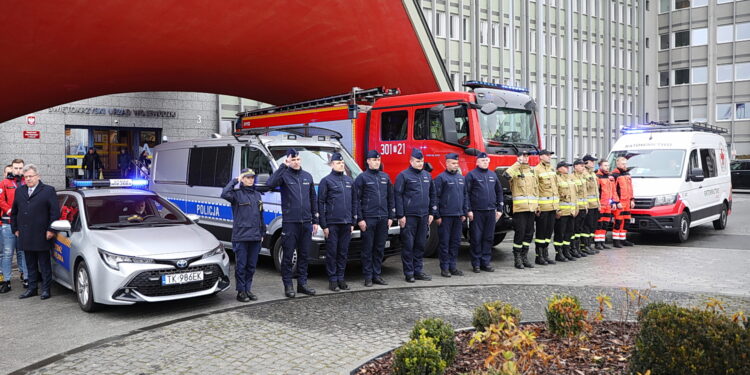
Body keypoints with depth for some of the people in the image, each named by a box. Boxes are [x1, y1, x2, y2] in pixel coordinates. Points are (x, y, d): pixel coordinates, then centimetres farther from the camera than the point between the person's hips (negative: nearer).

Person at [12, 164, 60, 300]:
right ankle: (32, 288, 21)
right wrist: (15, 229, 12)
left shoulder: (48, 191, -3)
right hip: (25, 237, 5)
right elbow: (14, 212, 20)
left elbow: (55, 212, -7)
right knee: (31, 265, 13)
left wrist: (51, 230, -12)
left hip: (41, 237, -5)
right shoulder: (20, 191, 14)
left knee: (44, 264, 3)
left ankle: (46, 289, 9)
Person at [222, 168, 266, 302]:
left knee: (251, 266, 10)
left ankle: (248, 290, 20)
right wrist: (235, 180, -15)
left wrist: (262, 233, 17)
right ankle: (241, 291, 8)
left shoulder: (257, 195, 16)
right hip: (241, 237, -6)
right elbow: (224, 194, -26)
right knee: (241, 265, -1)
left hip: (255, 237, 6)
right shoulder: (237, 194, -3)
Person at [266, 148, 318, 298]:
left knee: (304, 255, 10)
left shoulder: (307, 176, 13)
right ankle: (288, 285, 9)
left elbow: (313, 199, 16)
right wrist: (283, 166, -21)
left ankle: (302, 283, 20)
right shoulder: (284, 175, -3)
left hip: (306, 223, 5)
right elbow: (270, 183, -25)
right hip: (290, 222, -5)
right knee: (288, 255, 0)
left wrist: (315, 221, 12)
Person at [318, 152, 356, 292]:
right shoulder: (326, 181, -2)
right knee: (332, 252, -1)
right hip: (332, 223, -5)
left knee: (343, 252, 8)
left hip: (346, 223, 5)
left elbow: (354, 202, 18)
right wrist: (323, 225, -9)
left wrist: (353, 221, 12)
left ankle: (341, 278, 17)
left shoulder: (349, 180, 14)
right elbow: (321, 203, -5)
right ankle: (332, 279, 7)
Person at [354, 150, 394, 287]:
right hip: (368, 219, -4)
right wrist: (359, 219, -10)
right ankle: (368, 276, 7)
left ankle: (377, 274, 16)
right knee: (368, 249, 0)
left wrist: (391, 216, 9)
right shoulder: (362, 178, -1)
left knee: (380, 248, 8)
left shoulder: (385, 177, 13)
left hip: (383, 218, 5)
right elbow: (356, 200, -4)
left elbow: (390, 198, 16)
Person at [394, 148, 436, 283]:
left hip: (424, 216, 6)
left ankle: (418, 270, 19)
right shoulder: (403, 175, -4)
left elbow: (432, 195, 19)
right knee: (408, 245, -2)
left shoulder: (427, 175, 14)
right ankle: (409, 273, 5)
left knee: (420, 245, 10)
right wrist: (400, 216, -12)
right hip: (409, 216, -6)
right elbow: (398, 196, -7)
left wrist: (432, 213, 13)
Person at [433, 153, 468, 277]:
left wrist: (464, 213, 13)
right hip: (445, 216, -6)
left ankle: (452, 266, 18)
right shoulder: (441, 178, -6)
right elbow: (436, 197, -8)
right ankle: (444, 268, 6)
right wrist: (437, 215, -11)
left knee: (455, 242, 10)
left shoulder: (461, 178, 14)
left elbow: (464, 196, 19)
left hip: (458, 216, 6)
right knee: (444, 242, 0)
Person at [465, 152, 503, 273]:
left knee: (488, 238, 7)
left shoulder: (493, 175, 15)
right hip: (476, 212, -5)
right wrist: (468, 210, -11)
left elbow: (499, 192, 19)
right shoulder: (471, 175, -1)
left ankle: (486, 262, 15)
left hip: (491, 212, 5)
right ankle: (476, 263, 6)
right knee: (476, 238, -1)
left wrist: (499, 209, 12)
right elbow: (466, 193, -5)